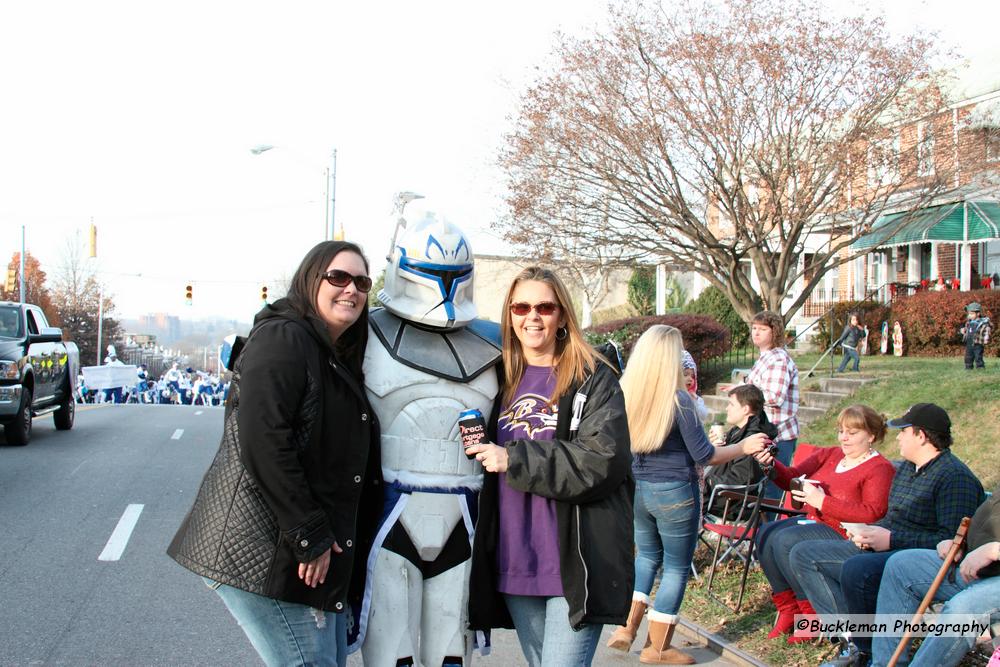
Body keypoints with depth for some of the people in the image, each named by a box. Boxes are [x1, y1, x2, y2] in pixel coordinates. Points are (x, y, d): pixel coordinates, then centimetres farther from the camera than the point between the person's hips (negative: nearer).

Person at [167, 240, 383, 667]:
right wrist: (309, 537, -19)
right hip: (262, 549, -9)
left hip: (314, 552, 9)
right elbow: (263, 445, -20)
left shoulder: (340, 360, 19)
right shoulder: (282, 337, -10)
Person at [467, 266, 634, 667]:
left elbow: (603, 461, -16)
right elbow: (487, 456, 24)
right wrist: (477, 450, 0)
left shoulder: (593, 379, -3)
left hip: (575, 566, -5)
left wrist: (515, 460, -18)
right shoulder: (502, 380, 12)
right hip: (514, 564, 5)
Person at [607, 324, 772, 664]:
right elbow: (704, 456, -11)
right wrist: (744, 446, 1)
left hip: (636, 490, 5)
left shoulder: (625, 393, -5)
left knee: (647, 555, 24)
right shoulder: (678, 400, -18)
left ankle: (627, 628, 16)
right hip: (673, 493, -5)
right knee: (677, 567, 10)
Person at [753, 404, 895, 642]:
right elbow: (792, 478, 9)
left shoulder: (880, 469, -7)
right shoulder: (829, 455, 15)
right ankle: (788, 611, -8)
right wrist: (771, 466, -14)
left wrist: (822, 501, -23)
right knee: (765, 534, -13)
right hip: (814, 522, 8)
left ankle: (813, 617, -15)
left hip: (846, 534, -8)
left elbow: (872, 515, -20)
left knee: (786, 540, -26)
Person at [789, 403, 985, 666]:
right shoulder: (905, 468, 17)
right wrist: (867, 531, 5)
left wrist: (892, 540, -20)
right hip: (882, 549, 10)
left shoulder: (955, 477, -14)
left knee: (856, 570, -38)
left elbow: (953, 540, -24)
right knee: (803, 554, 3)